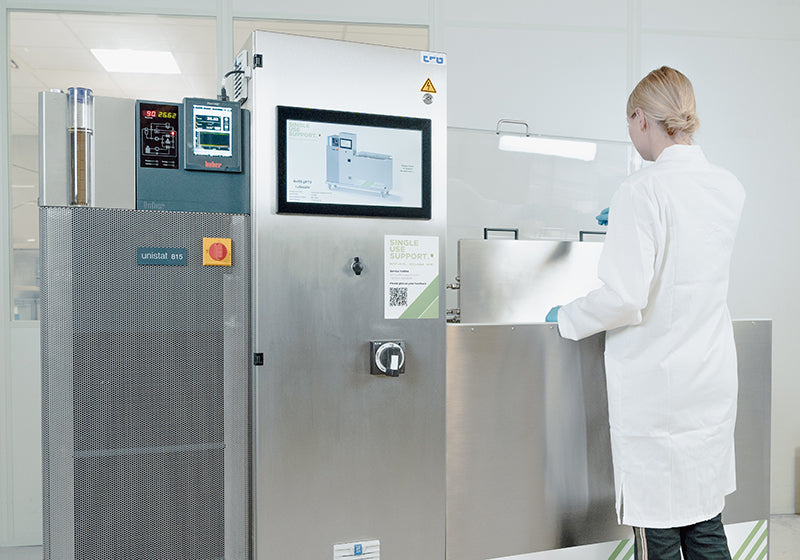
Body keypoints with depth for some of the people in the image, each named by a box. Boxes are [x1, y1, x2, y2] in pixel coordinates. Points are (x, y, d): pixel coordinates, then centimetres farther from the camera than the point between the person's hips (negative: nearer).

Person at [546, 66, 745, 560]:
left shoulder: (643, 191, -17)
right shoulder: (730, 188, 6)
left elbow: (625, 297, -21)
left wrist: (567, 319, -4)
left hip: (657, 384, -7)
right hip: (713, 379, 7)